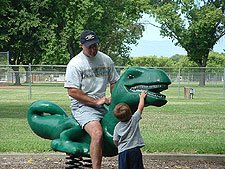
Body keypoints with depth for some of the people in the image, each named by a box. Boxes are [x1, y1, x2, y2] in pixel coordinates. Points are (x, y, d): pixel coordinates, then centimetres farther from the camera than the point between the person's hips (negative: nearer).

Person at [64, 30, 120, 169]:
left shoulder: (106, 60, 11)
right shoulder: (75, 64, -7)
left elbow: (114, 82, 22)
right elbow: (72, 91, -12)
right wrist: (96, 101, -14)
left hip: (103, 105, 6)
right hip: (82, 106, -6)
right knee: (97, 133, -31)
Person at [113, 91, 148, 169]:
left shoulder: (117, 127, 0)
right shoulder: (134, 119, -5)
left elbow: (115, 141, 6)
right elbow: (140, 107, 6)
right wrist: (142, 97, 20)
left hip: (122, 151, 1)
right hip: (135, 149, -1)